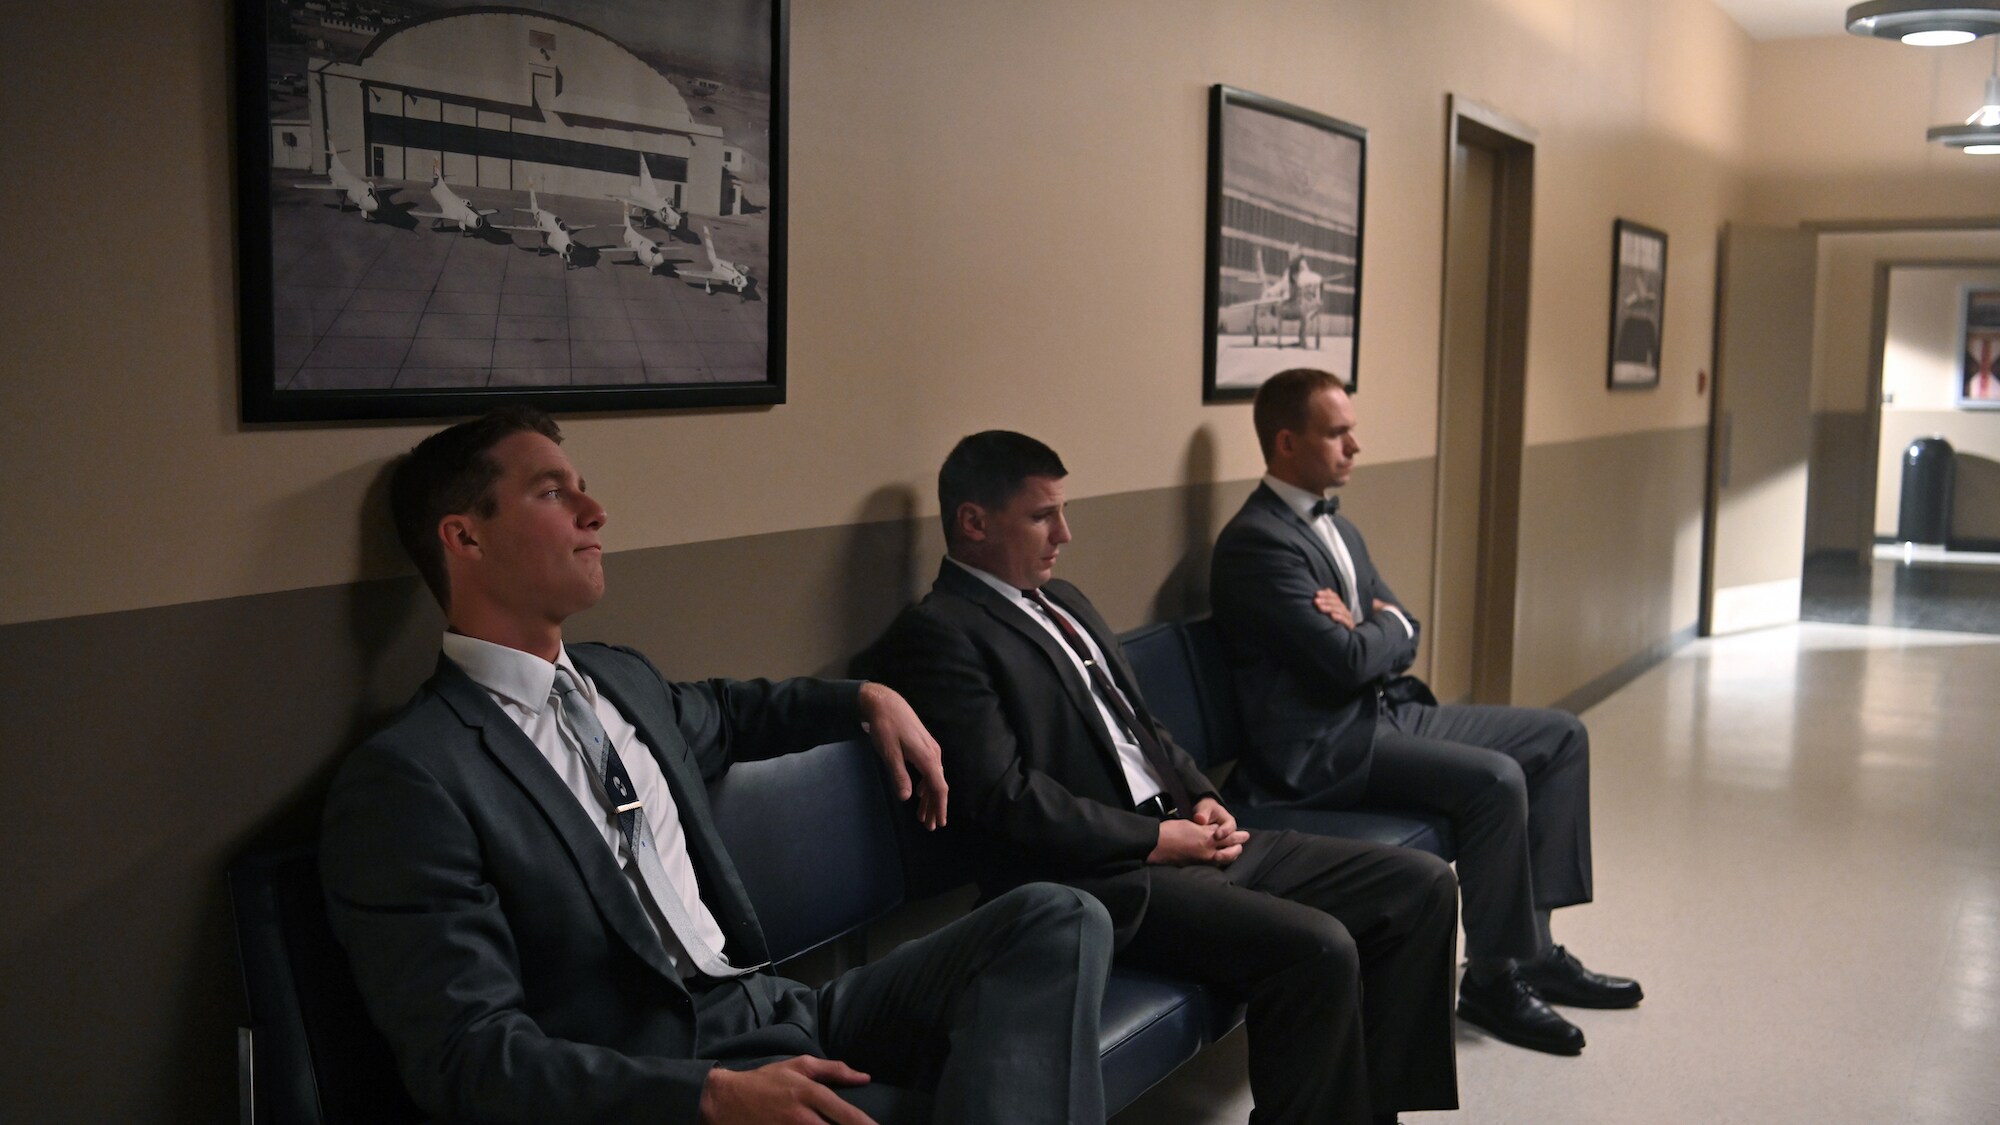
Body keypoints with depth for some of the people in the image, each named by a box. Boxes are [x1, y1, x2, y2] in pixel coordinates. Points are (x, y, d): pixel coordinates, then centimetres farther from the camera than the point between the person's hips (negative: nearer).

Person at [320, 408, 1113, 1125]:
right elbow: (469, 1056, -18)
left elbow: (717, 715, 38)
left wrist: (869, 699, 24)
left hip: (780, 1013, 9)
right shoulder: (407, 778, -12)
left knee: (1056, 920, -11)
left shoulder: (619, 680, 13)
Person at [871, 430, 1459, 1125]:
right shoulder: (937, 634, -10)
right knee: (1318, 949, -28)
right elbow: (1006, 800, -17)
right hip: (1097, 880, -9)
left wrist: (1202, 800, 5)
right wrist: (1157, 839, -13)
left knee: (1421, 885, 2)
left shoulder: (1062, 601, 19)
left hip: (1183, 839, 10)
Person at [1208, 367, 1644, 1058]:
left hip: (1389, 709, 10)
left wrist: (1362, 631, -10)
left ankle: (1533, 945, 8)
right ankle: (1493, 979, -8)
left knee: (1561, 736, 7)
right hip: (1324, 746, -10)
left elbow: (1403, 631, 13)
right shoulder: (1257, 542, -16)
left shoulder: (1336, 528, 16)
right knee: (1495, 779, -27)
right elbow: (1347, 662, -22)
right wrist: (1385, 626, 0)